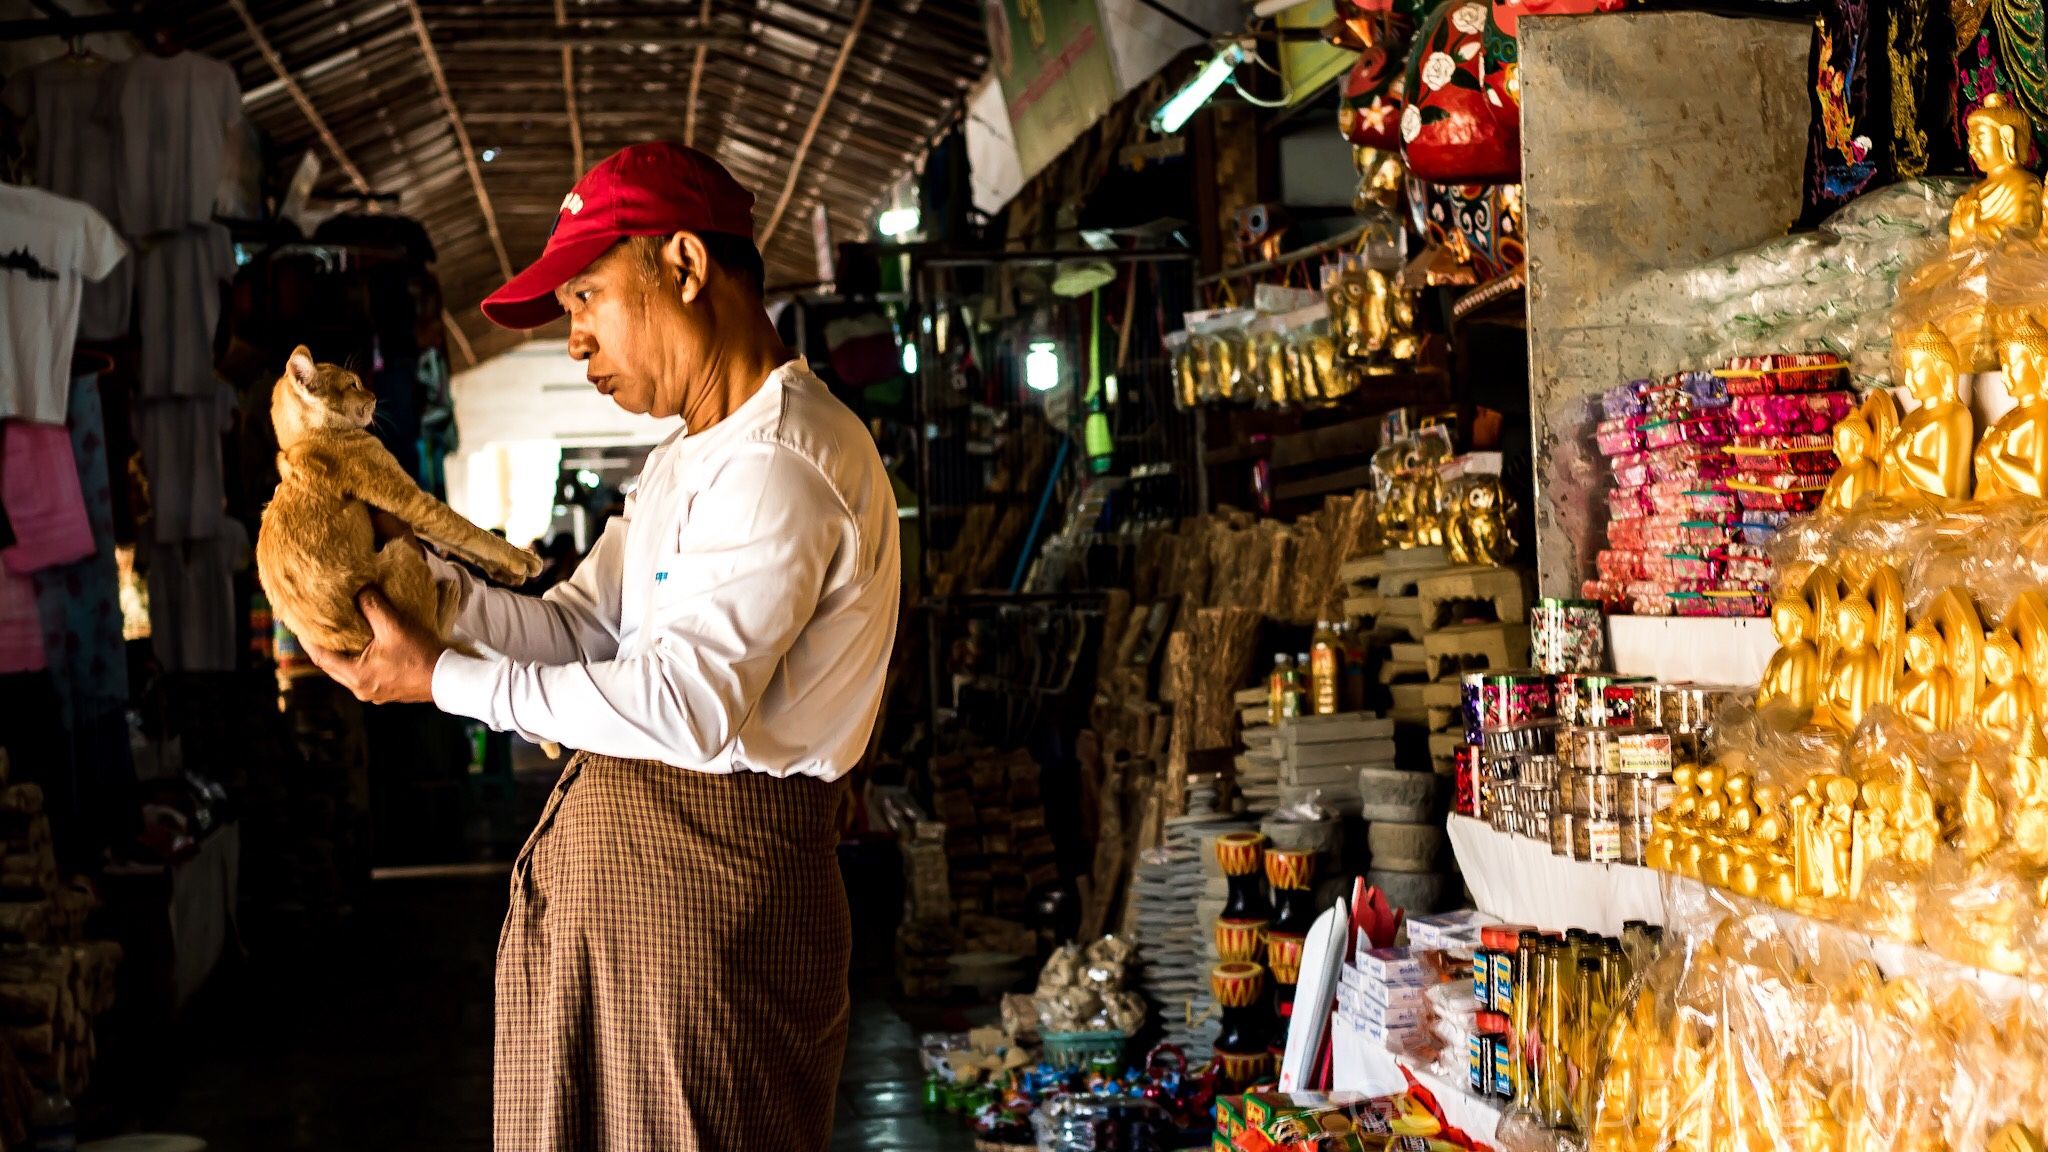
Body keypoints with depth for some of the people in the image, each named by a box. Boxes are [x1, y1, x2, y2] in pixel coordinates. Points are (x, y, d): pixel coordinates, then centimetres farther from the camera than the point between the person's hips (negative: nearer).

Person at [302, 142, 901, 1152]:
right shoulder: (684, 462, 21)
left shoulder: (779, 464, -17)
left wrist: (443, 679, -18)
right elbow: (576, 629, 15)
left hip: (705, 878, -10)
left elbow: (688, 706, -25)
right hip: (606, 848, 10)